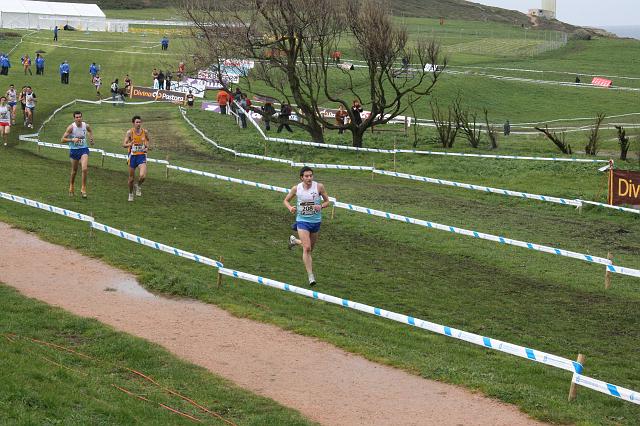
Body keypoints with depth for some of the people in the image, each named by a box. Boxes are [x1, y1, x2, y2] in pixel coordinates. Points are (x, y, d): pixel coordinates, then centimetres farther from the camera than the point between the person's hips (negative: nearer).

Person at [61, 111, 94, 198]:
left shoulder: (86, 126, -4)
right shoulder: (71, 127, -14)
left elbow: (90, 131, 23)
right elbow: (63, 139, -12)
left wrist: (91, 138, 5)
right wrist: (72, 139, -26)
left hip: (84, 149, 1)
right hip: (74, 150, -1)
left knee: (85, 169, -17)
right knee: (74, 171, 12)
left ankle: (83, 188, -5)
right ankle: (71, 187, 36)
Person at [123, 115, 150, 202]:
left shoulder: (145, 132, -2)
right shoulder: (130, 132, -9)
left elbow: (147, 140, 19)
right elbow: (124, 145, -13)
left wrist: (147, 147, -1)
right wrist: (130, 144, -35)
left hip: (142, 156, 1)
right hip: (132, 156, -1)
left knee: (142, 176, -20)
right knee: (131, 178, 9)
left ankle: (138, 186, 13)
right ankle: (130, 194, 33)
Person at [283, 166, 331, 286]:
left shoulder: (319, 187, -10)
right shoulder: (296, 189, -8)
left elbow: (327, 201, 0)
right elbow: (286, 200, 8)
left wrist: (321, 206, -22)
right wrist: (290, 208, -14)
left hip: (316, 221, 2)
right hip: (302, 221, -2)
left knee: (310, 248, 19)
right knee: (307, 248, -15)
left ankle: (294, 240, 50)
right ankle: (311, 276, -10)